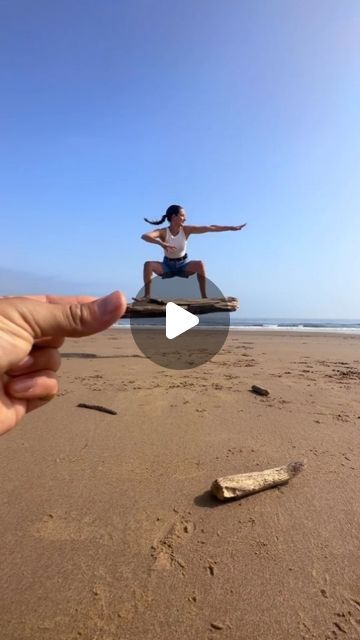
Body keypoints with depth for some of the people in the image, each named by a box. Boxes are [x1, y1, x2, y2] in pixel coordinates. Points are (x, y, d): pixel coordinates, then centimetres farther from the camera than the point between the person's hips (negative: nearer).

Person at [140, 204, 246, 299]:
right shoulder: (163, 232, -19)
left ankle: (204, 296, -19)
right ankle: (147, 295, -15)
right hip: (167, 265, -1)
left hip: (183, 264, 1)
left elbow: (209, 228, -17)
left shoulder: (186, 229, -13)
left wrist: (231, 228, -21)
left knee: (200, 264, -28)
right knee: (148, 264, -27)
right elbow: (144, 236, -38)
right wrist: (161, 243, -56)